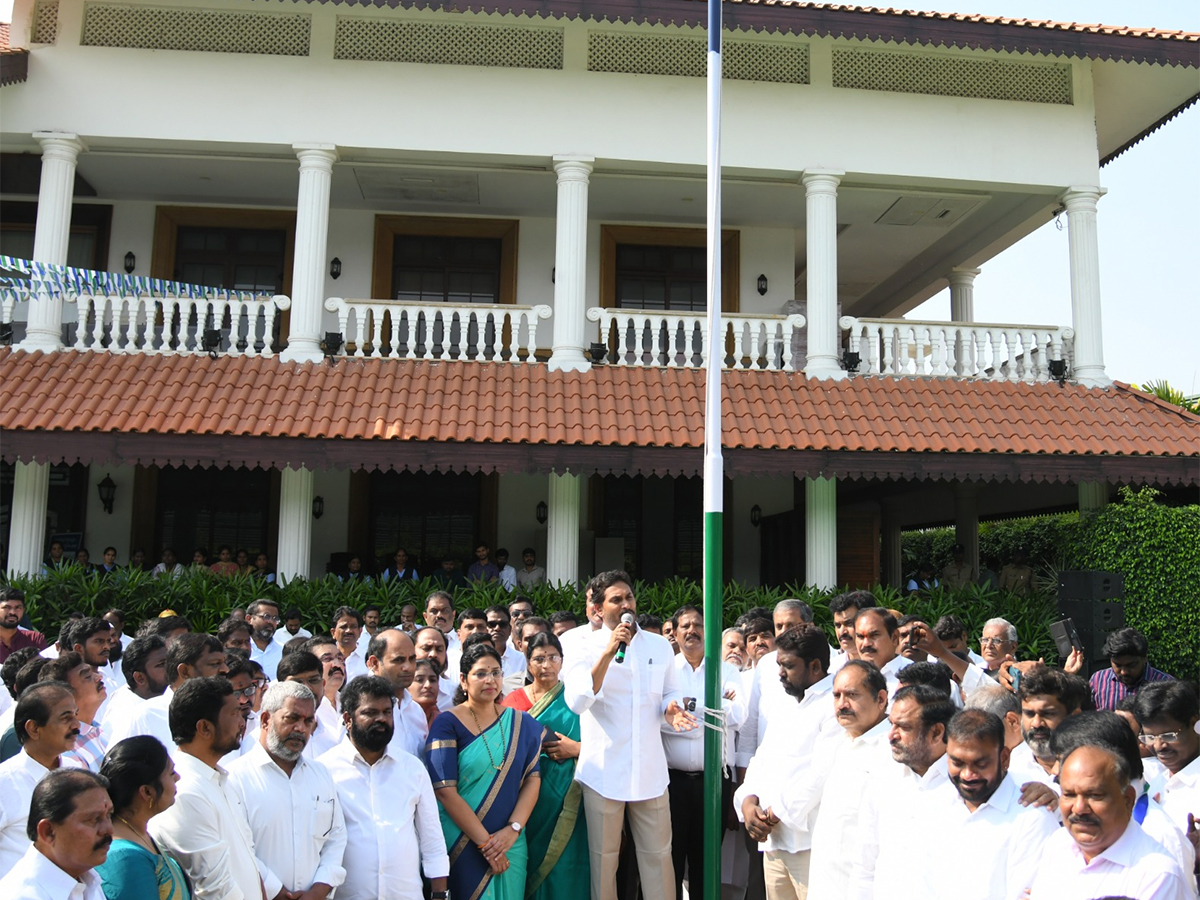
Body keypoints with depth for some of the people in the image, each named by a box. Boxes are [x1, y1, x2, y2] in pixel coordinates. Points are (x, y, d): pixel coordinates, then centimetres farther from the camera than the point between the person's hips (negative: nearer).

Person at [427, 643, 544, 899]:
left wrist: (513, 830, -15)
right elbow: (445, 791, -14)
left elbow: (533, 779, -1)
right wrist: (485, 843, -16)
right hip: (463, 844, -3)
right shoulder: (447, 723, -8)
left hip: (510, 842, 3)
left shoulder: (521, 724, 4)